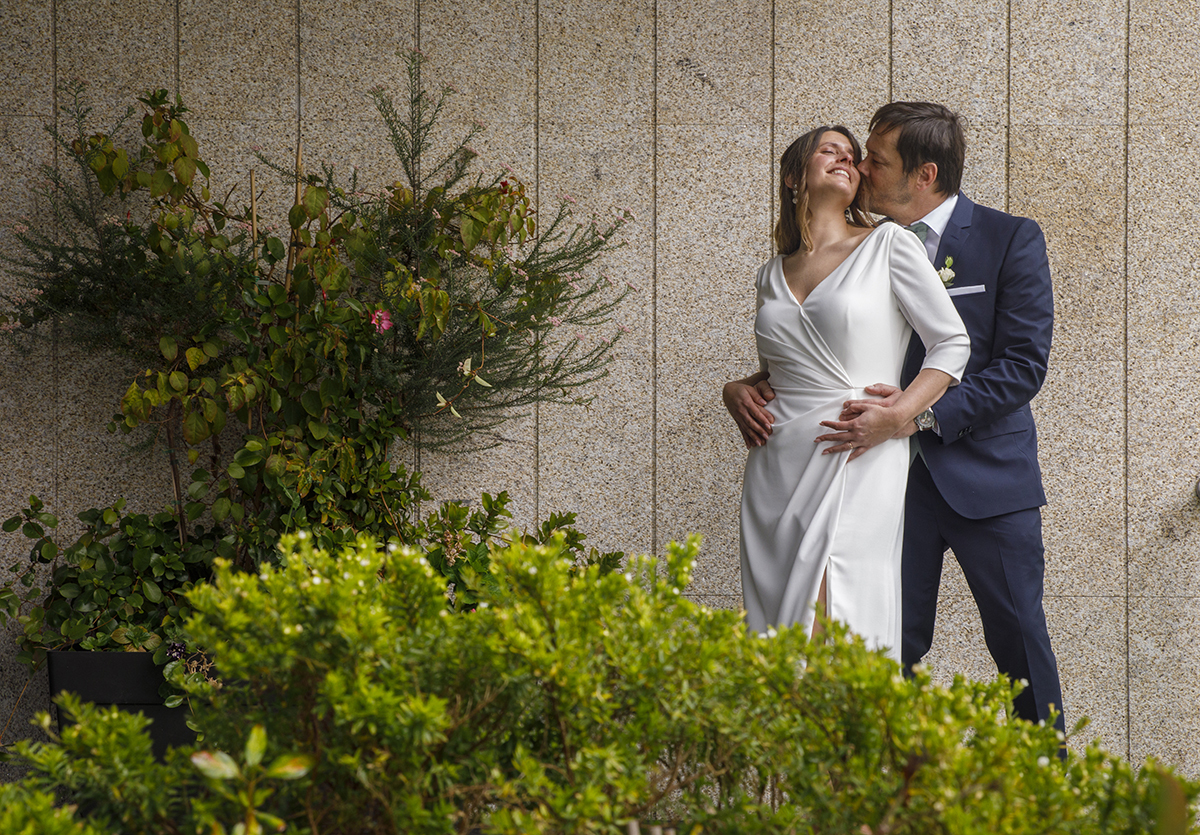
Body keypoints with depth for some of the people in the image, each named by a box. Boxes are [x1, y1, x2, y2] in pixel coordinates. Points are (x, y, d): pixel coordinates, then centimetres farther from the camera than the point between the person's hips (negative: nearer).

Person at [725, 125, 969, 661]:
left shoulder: (888, 245, 4)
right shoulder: (772, 275, 17)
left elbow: (952, 343, 2)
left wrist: (896, 416, -11)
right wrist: (736, 390, 8)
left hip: (856, 463, -4)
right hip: (776, 471, 4)